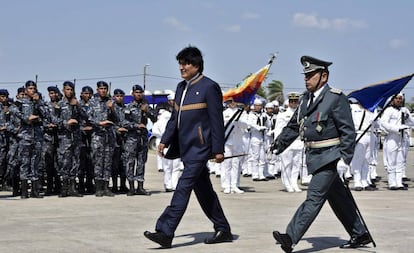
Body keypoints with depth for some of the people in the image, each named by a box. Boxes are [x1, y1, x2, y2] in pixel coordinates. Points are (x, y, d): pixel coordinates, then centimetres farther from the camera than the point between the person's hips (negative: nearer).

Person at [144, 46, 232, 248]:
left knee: (183, 188, -13)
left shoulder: (209, 87, -8)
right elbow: (174, 118, 20)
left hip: (199, 147, -9)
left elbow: (217, 120, -10)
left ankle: (165, 232, -15)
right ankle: (223, 230, 23)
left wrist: (218, 149, -13)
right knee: (204, 191, 13)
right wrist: (165, 141, 11)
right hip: (186, 147, 9)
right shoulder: (181, 87, 15)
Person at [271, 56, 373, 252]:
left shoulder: (336, 98, -12)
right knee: (338, 198, 15)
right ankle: (360, 235, 27)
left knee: (314, 196, -12)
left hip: (330, 157, -9)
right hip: (315, 156, 9)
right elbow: (293, 126, 19)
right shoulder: (306, 98, 12)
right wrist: (277, 146, 13)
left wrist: (345, 158, -19)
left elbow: (348, 131, -14)